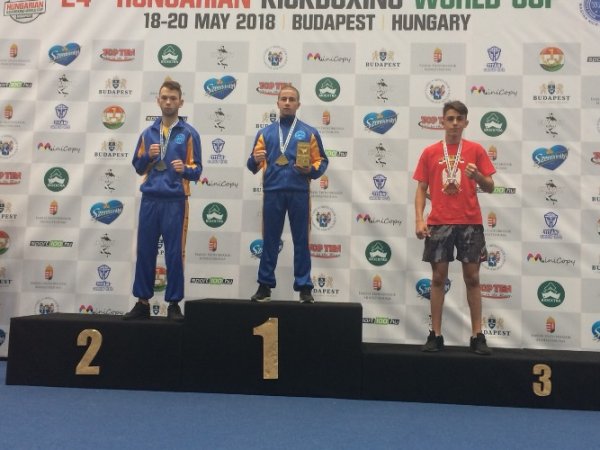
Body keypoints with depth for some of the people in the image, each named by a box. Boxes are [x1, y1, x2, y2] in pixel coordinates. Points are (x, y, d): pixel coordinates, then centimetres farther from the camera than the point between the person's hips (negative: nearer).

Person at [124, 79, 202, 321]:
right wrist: (148, 156, -4)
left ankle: (174, 303, 10)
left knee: (174, 253, 0)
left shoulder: (189, 133, 2)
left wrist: (185, 169, -22)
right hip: (149, 199, 4)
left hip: (175, 200, -3)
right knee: (145, 251, 6)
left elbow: (197, 170, -1)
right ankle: (143, 302, 16)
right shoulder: (148, 133, 14)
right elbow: (138, 167, 15)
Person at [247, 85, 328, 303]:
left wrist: (311, 169, -12)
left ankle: (304, 287, 8)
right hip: (272, 192, 1)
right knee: (270, 240, 6)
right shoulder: (265, 132, 13)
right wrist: (255, 160, -14)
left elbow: (322, 161, 8)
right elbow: (253, 166, 9)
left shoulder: (309, 132, 9)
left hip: (299, 192, -1)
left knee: (301, 240, 2)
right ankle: (265, 285, 13)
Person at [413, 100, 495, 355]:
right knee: (438, 277, 3)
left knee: (472, 277, 3)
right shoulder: (430, 152, 7)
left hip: (470, 222, 0)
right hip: (439, 223, 0)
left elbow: (489, 188, 5)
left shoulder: (475, 150, 6)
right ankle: (435, 335, 10)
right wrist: (419, 219, -6)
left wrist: (478, 176, -17)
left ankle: (477, 336, 10)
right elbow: (421, 189, 6)